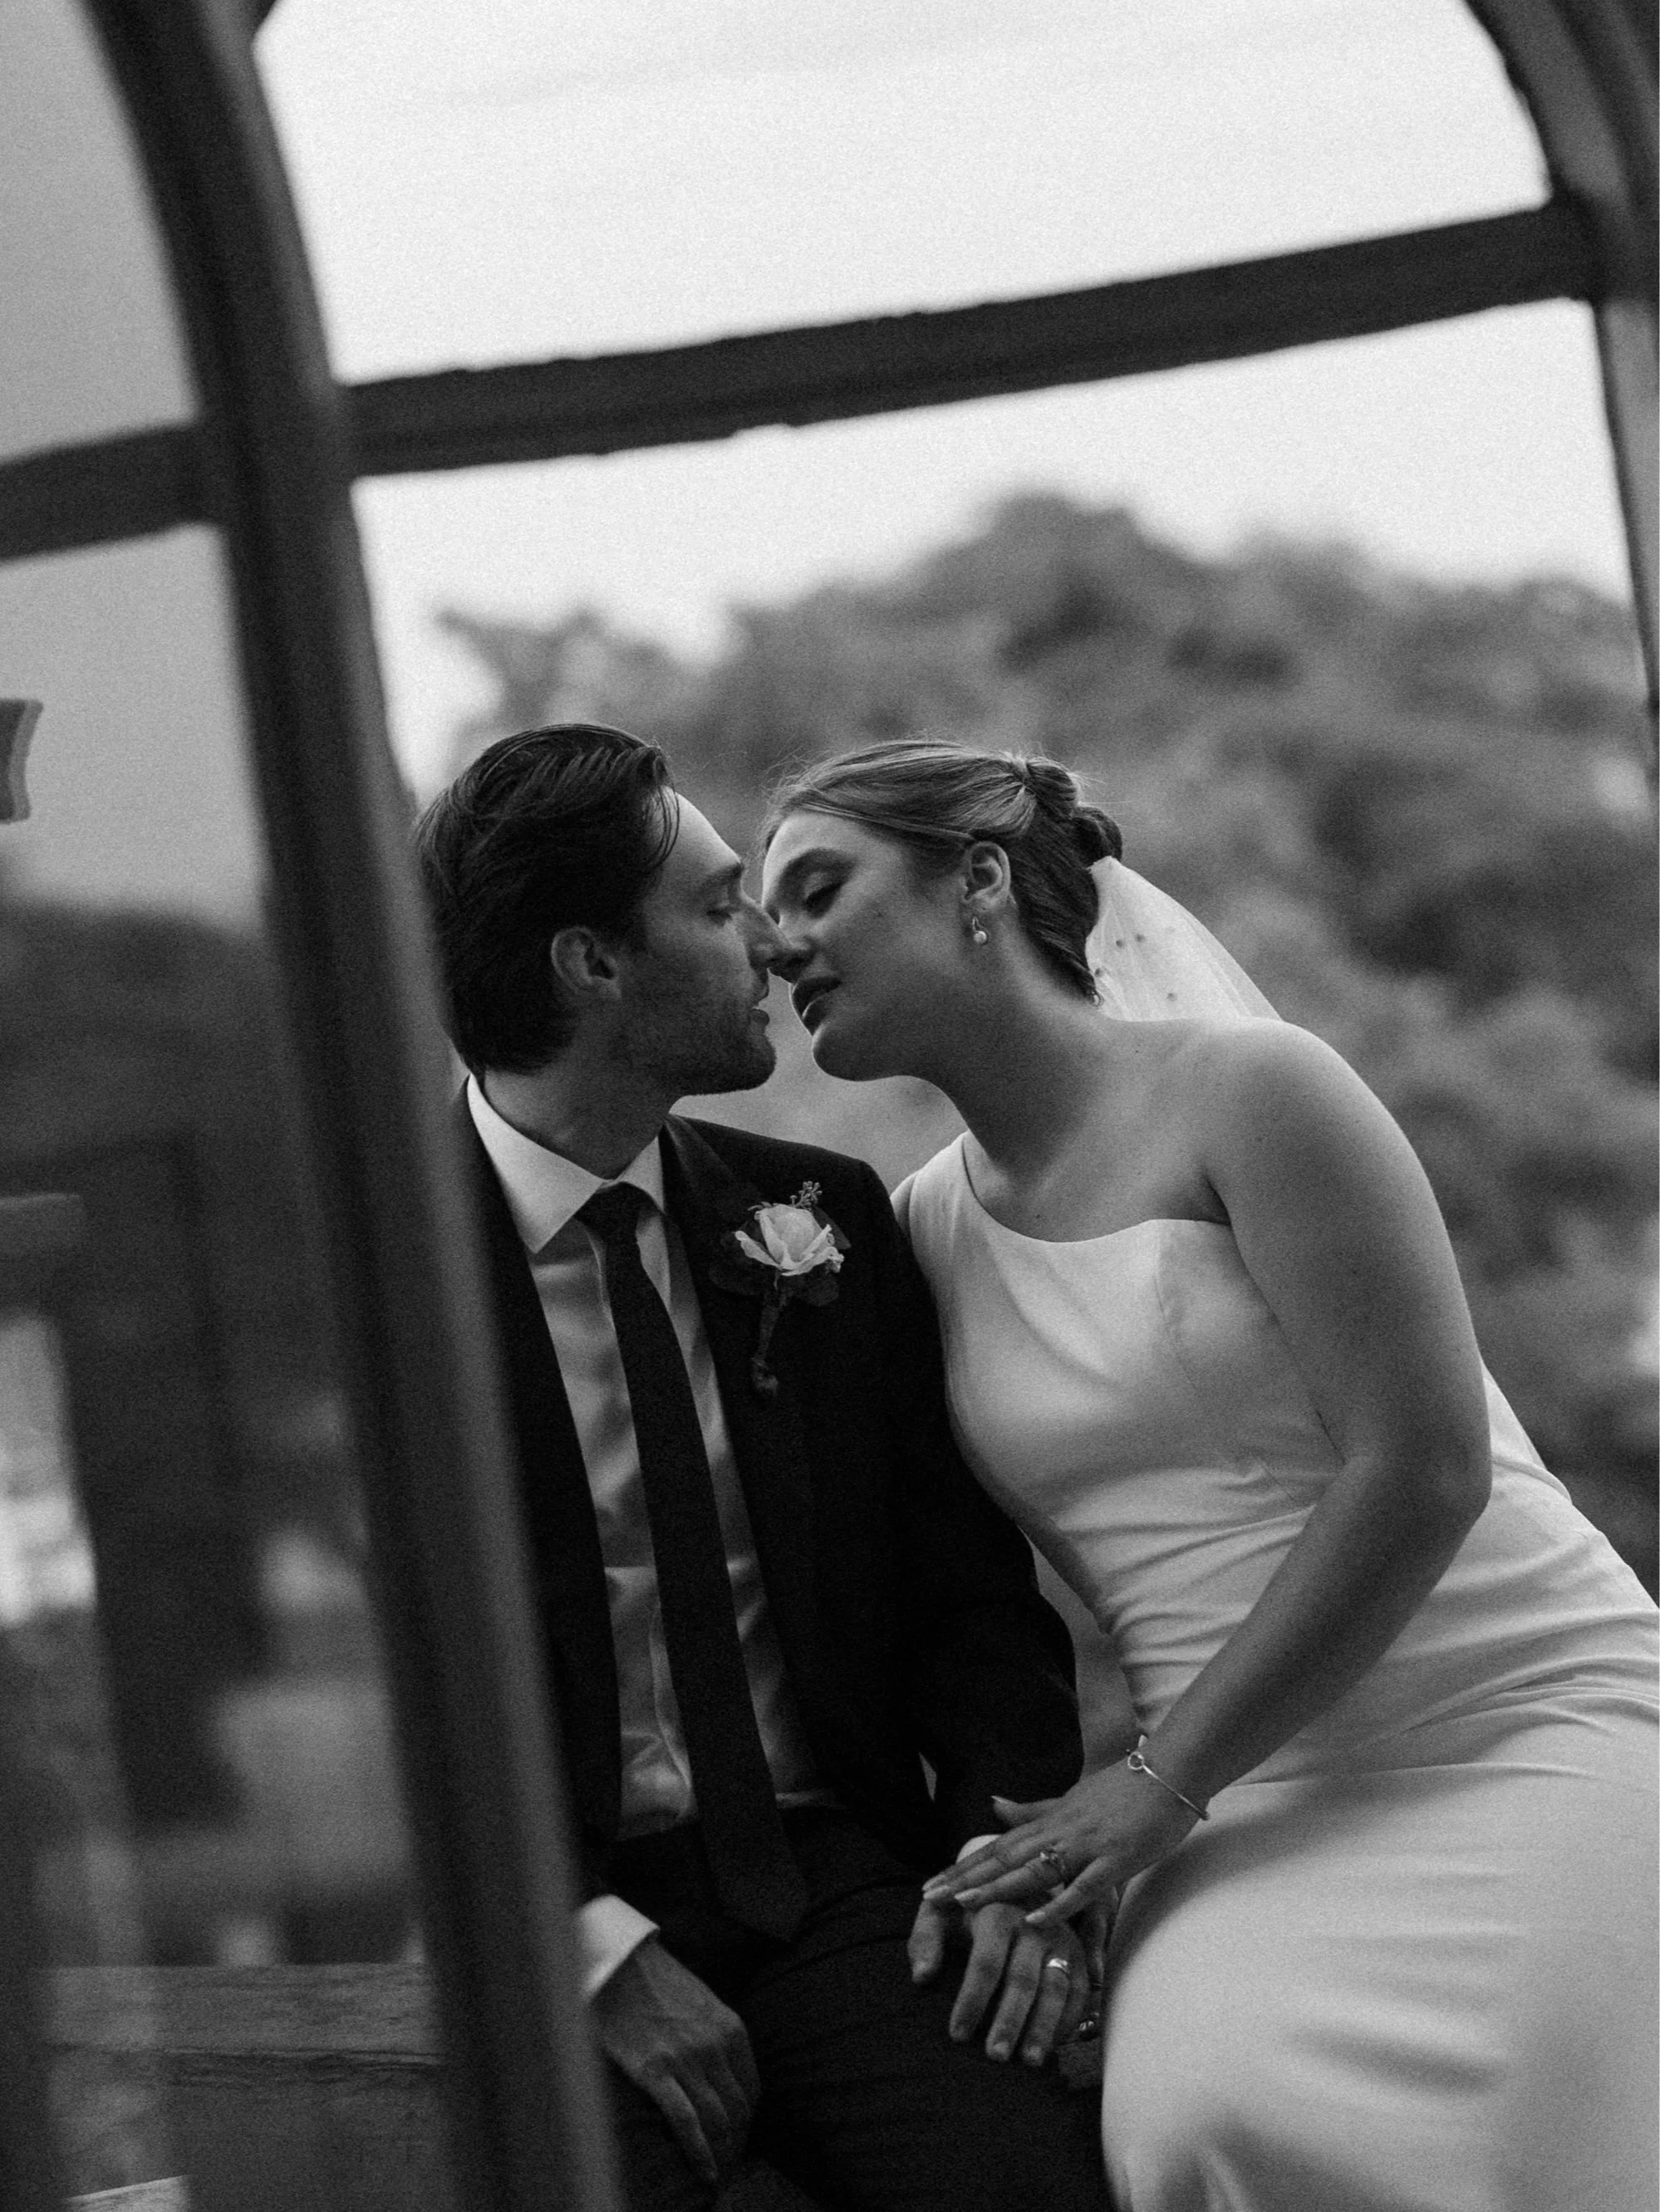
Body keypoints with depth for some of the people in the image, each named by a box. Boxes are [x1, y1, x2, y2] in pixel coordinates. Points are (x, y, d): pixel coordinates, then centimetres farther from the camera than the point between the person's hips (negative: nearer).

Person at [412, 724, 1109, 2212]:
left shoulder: (822, 1220, 10)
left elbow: (973, 1581, 13)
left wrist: (1015, 1838, -5)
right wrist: (594, 1940, -17)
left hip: (839, 1879, 3)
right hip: (545, 1914, -3)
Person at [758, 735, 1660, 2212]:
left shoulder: (1244, 1091, -6)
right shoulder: (924, 1228, 12)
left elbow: (1422, 1472, -12)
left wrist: (1159, 1783, -12)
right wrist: (1015, 1847, -4)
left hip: (1523, 1730, -4)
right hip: (1267, 1804, 4)